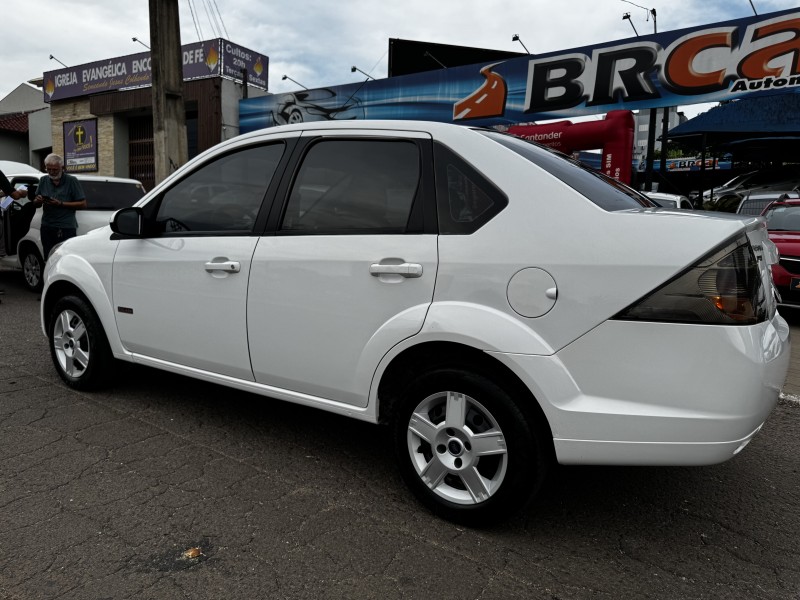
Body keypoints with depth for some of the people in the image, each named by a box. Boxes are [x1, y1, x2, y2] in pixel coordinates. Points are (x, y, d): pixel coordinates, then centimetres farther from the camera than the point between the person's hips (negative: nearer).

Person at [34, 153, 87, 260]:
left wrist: (61, 204, -15)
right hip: (47, 227, 5)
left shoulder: (72, 181, 1)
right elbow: (35, 203, 20)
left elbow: (82, 204, -5)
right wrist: (38, 201, -4)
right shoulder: (43, 180, 15)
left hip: (66, 228, -5)